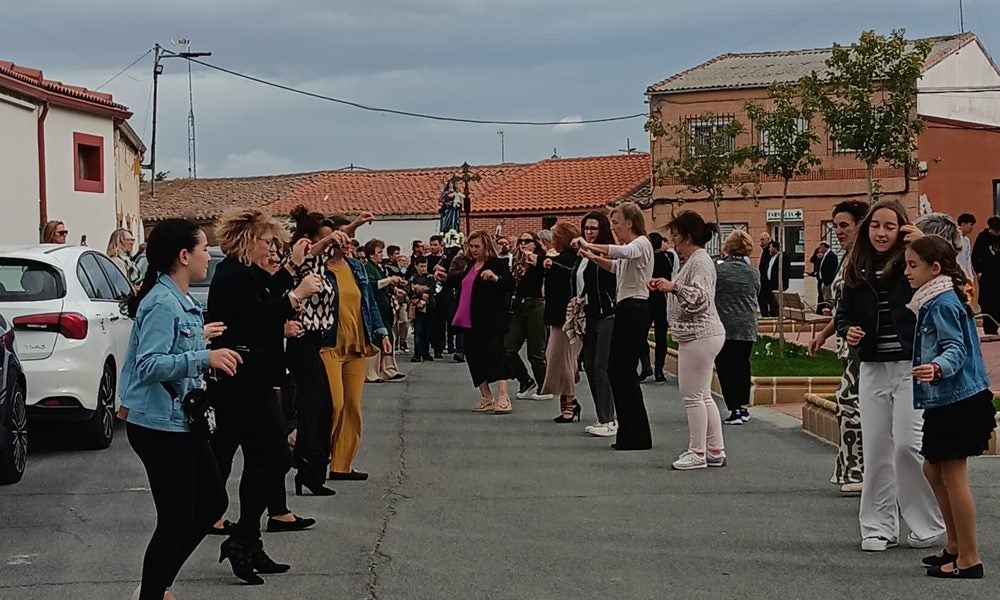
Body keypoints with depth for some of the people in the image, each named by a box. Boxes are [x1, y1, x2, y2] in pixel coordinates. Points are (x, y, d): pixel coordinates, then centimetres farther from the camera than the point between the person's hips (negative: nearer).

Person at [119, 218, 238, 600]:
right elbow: (148, 365, -30)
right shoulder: (162, 304, -20)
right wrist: (204, 358, -38)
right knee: (177, 519, -3)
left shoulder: (181, 301, 9)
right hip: (160, 428, -10)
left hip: (182, 423, 10)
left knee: (213, 502, 17)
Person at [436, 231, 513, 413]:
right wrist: (446, 279, 21)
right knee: (474, 357, 9)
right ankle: (487, 399, 18)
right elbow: (461, 282, 35)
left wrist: (496, 278, -37)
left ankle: (503, 398, -19)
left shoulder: (497, 264, -8)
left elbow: (510, 285, -21)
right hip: (470, 322, 9)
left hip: (490, 322, -9)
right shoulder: (471, 265, 17)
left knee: (493, 355, -15)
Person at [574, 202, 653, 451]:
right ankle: (629, 434, 15)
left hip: (634, 311, -10)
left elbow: (623, 252, -32)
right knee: (617, 371, 10)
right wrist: (593, 256, 16)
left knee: (624, 372, -8)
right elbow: (616, 267, 33)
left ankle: (637, 437, -3)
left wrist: (589, 245, -28)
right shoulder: (630, 248, 19)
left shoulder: (641, 243, -11)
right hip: (625, 310, 10)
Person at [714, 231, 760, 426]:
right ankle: (744, 407, 18)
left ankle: (735, 410, -5)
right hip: (747, 327, 4)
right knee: (742, 365, 16)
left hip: (724, 326, -4)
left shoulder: (718, 270, -9)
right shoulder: (753, 273, 3)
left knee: (725, 367, 1)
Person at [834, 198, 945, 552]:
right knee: (876, 448, 8)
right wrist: (848, 331, -3)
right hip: (874, 369, 5)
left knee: (908, 444, -9)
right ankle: (879, 527, 18)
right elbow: (844, 312, 19)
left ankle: (927, 525, 8)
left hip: (912, 367, -5)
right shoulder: (857, 271, 7)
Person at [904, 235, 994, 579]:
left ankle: (969, 559, 1)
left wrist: (937, 367, -44)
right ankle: (955, 545, 27)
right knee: (933, 469, 18)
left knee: (953, 475, -5)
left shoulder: (943, 303, -16)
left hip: (958, 402, -11)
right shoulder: (936, 299, 14)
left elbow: (956, 348, -26)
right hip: (945, 401, 11)